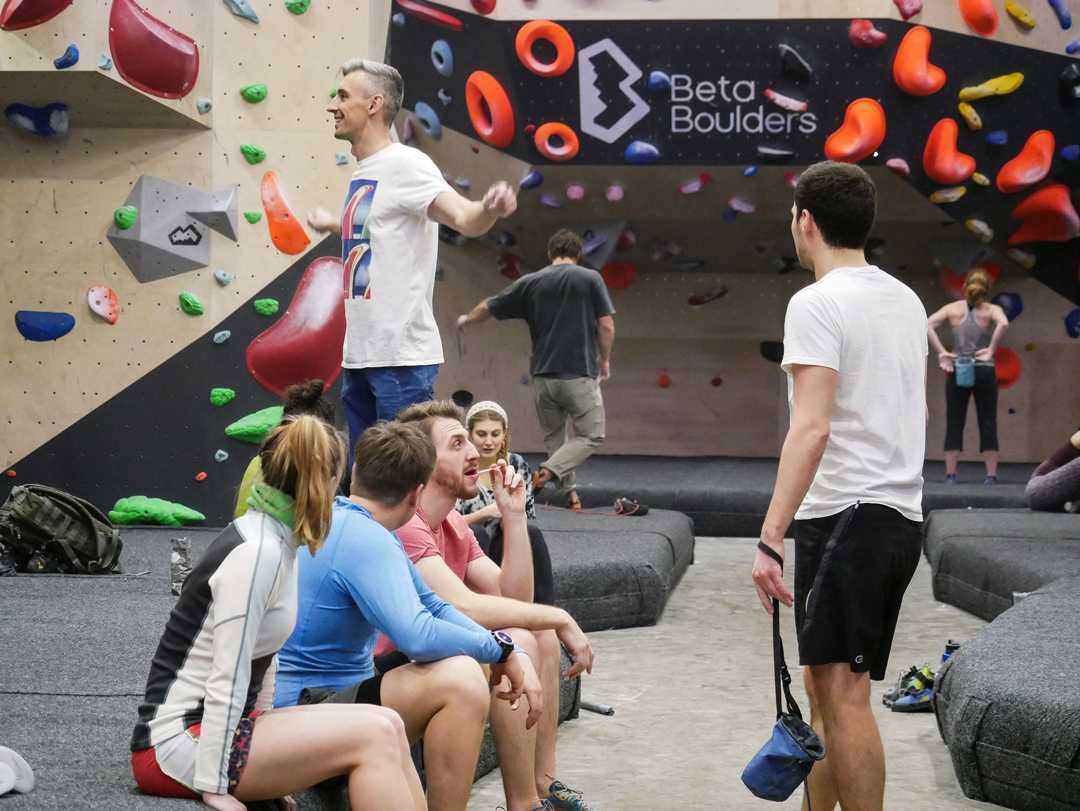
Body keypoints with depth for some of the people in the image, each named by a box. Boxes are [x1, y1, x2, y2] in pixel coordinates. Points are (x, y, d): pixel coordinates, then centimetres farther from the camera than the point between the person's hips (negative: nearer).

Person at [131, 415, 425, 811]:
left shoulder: (276, 542, 8)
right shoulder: (257, 553, -20)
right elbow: (226, 679, -22)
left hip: (219, 725, 9)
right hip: (179, 741, -9)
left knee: (387, 726, -2)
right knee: (374, 736, -17)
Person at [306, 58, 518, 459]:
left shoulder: (406, 163, -12)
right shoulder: (362, 173, 15)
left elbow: (464, 218, -26)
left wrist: (489, 210, -49)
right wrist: (331, 223, 54)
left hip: (402, 356, -9)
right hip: (358, 355, 9)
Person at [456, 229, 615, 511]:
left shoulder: (530, 283, 6)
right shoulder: (590, 279, -2)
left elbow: (488, 307, 15)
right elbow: (606, 326, -6)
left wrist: (466, 319, 35)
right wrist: (605, 360, 9)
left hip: (543, 375, 3)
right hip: (580, 374, -3)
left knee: (553, 437, 18)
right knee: (590, 435, 6)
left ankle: (569, 491, 13)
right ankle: (550, 471, -15)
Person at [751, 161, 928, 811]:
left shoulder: (818, 303, -11)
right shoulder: (907, 301, 15)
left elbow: (813, 426, -21)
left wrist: (770, 537, -22)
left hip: (844, 514, -9)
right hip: (903, 515, 9)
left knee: (842, 692, -8)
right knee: (829, 685, 16)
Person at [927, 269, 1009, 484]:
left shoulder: (953, 308, 5)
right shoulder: (992, 310, 0)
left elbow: (928, 325, -10)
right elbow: (1003, 324, -23)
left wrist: (941, 352, -10)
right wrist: (992, 349, -14)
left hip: (957, 371, 1)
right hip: (984, 370, -1)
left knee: (954, 425, 4)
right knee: (988, 425, 4)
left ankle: (951, 475, 2)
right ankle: (991, 475, 4)